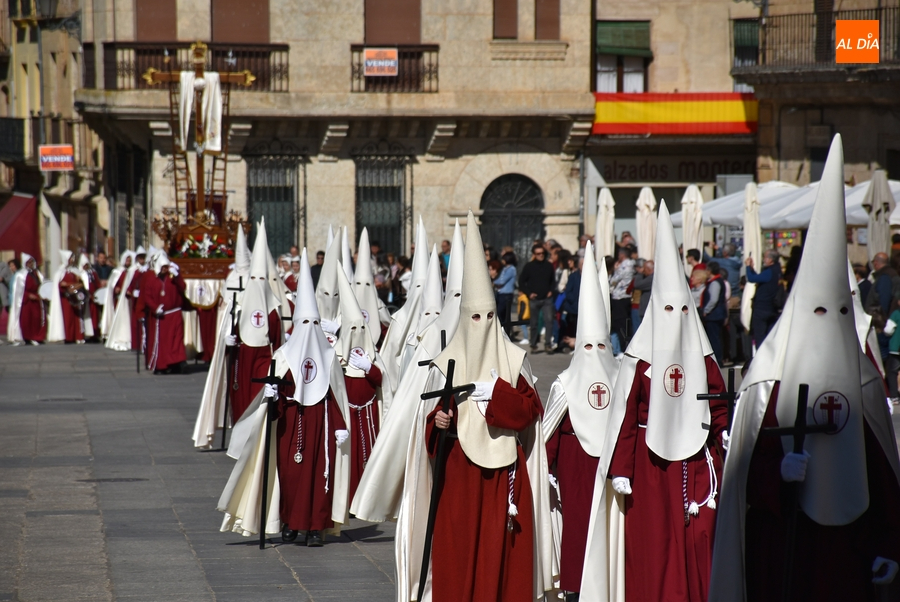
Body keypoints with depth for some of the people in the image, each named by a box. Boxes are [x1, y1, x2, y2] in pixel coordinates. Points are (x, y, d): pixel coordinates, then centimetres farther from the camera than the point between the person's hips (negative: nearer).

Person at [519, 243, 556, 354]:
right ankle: (533, 345, 16)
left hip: (547, 299, 1)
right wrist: (529, 293, -4)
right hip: (534, 299, -1)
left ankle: (547, 344, -12)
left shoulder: (549, 266, 7)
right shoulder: (529, 266, 1)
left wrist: (551, 291, 6)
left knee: (549, 320, -14)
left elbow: (553, 280, 22)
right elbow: (521, 282, 6)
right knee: (534, 323, 5)